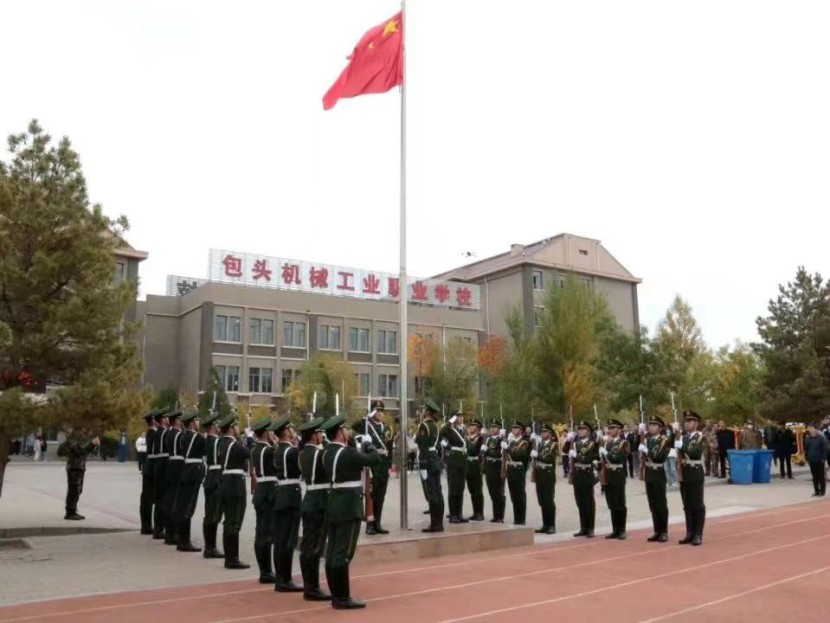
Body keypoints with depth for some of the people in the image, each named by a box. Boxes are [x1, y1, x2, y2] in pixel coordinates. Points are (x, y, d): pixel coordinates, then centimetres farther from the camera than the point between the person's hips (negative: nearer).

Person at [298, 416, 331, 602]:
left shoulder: (304, 454, 10)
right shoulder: (319, 453, -17)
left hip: (310, 500, 9)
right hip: (319, 503, -9)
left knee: (308, 546, 13)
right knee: (315, 547, -4)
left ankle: (309, 586, 22)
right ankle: (312, 589, 2)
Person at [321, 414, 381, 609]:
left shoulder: (328, 452, 9)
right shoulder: (347, 453, -18)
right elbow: (376, 460, -13)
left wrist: (359, 448, 12)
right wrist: (368, 444, 3)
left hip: (335, 504, 9)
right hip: (349, 507, -9)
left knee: (332, 552, 10)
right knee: (343, 553, -5)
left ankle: (336, 595, 19)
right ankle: (342, 598, -1)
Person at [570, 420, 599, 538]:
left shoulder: (592, 443, -6)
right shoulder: (576, 442, 15)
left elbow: (588, 458, -19)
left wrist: (576, 455, -22)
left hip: (587, 475, -6)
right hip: (577, 475, 6)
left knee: (589, 502, 1)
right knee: (580, 502, 10)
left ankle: (590, 529, 7)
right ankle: (583, 528, 18)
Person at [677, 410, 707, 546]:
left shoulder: (701, 438, -4)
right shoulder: (682, 437, 15)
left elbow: (697, 453, -21)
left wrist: (682, 446, -25)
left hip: (696, 474, -6)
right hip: (684, 474, 6)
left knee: (698, 505, 0)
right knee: (687, 506, 10)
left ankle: (698, 535, 5)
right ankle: (690, 533, 16)